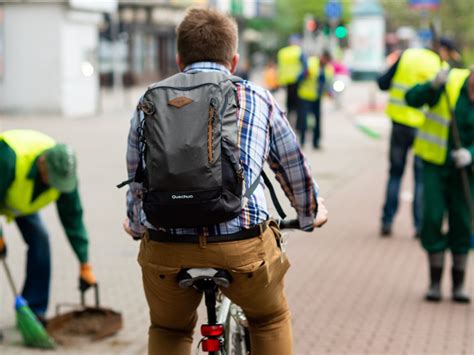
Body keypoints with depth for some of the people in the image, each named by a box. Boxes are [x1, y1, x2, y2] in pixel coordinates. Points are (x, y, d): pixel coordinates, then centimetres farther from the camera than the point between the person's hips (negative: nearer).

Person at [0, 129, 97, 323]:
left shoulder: (64, 172, -26)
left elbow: (73, 218, -17)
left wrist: (85, 265, -13)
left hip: (22, 198, 5)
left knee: (39, 238, -10)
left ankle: (34, 311, -1)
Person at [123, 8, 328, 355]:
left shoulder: (150, 101, 16)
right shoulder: (256, 98, 14)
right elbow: (292, 165, 26)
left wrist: (135, 225, 46)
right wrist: (311, 213, 45)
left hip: (166, 249, 1)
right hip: (242, 246, -1)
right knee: (270, 319, 30)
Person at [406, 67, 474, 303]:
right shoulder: (450, 81, -10)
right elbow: (412, 99, -16)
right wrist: (434, 85, -33)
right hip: (434, 162, -1)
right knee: (432, 219, -6)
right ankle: (435, 282, 6)